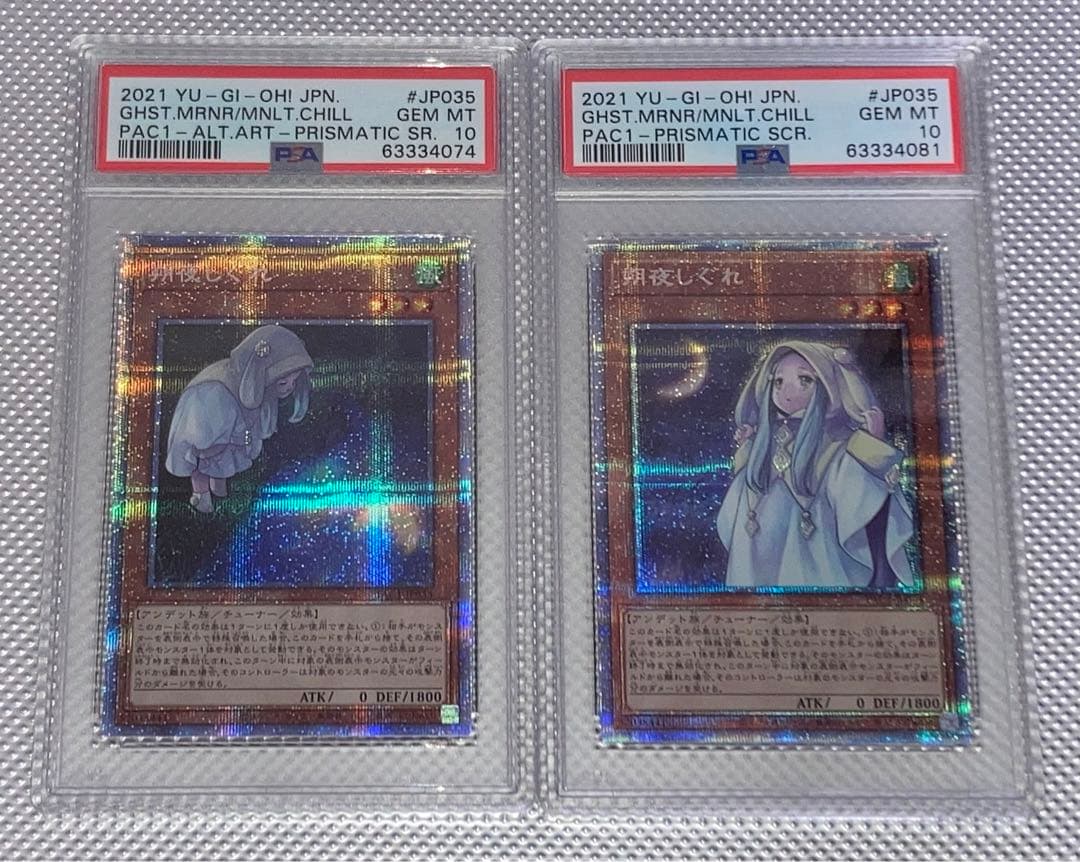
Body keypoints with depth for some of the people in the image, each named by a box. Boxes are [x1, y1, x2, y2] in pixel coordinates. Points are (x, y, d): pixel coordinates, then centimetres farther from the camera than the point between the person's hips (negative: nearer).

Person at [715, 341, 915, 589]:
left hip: (818, 578, -4)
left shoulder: (841, 454, -10)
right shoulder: (761, 449, 4)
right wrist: (746, 451, 10)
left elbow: (870, 522, -22)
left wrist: (875, 448, -23)